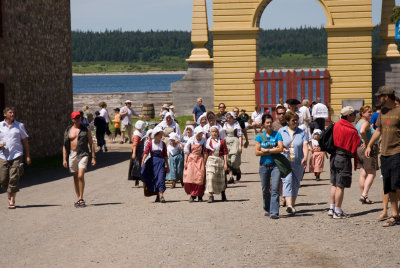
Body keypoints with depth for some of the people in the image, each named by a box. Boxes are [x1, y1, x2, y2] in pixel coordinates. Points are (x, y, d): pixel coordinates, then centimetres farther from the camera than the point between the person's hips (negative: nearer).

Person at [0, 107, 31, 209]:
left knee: (14, 179, -9)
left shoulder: (19, 125, 6)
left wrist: (28, 156, 5)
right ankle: (9, 195, 27)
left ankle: (12, 201, -5)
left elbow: (25, 141, 10)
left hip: (17, 156, -1)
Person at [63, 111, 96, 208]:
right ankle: (78, 198, 18)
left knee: (81, 176, -16)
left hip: (83, 155, -3)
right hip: (72, 155, 3)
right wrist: (64, 159, 2)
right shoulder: (68, 131, 8)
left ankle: (81, 199, -9)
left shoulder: (86, 130, 4)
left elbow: (91, 144, 6)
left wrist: (93, 157, 0)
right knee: (75, 177, 8)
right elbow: (65, 145, 10)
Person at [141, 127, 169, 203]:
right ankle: (158, 195, 22)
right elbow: (146, 153, -12)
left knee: (161, 178, -13)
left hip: (161, 162, 0)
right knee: (152, 179, 6)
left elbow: (165, 156, 9)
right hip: (152, 162, 0)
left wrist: (167, 166, 10)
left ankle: (161, 195, -14)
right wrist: (143, 162, -27)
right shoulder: (150, 143, -1)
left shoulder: (163, 144, 5)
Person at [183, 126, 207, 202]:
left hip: (200, 160, 0)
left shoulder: (204, 141, 1)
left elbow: (205, 153, 2)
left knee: (200, 178, -6)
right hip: (191, 159, 0)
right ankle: (192, 194, 9)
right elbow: (186, 151, 7)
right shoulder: (191, 140, 1)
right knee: (189, 177, -8)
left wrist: (205, 162, -4)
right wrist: (185, 162, 2)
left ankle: (199, 196, 7)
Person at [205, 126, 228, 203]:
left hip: (220, 160, 0)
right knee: (210, 177, -13)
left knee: (221, 178, 11)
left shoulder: (222, 141, 2)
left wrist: (225, 163, -5)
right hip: (210, 161, 0)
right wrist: (205, 163, 3)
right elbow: (206, 153, 8)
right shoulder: (208, 141, 5)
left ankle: (223, 194, 34)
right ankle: (210, 196, -14)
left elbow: (225, 153, 0)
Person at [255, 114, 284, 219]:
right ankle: (267, 209, 31)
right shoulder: (259, 136, 5)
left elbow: (280, 148, -8)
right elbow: (257, 152, -4)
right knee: (265, 190, 11)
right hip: (264, 165, 2)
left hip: (275, 165, -2)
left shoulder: (277, 134, 3)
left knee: (275, 189, -11)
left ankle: (274, 212, -14)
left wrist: (266, 150, -9)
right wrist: (273, 150, -8)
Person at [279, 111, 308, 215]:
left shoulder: (301, 132, 7)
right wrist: (282, 148, -15)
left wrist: (305, 157, -21)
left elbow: (305, 146, -4)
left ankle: (293, 205, 24)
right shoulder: (281, 131, 6)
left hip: (298, 163, 2)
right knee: (287, 181, -18)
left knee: (295, 184, 8)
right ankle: (289, 205, -31)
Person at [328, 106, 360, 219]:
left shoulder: (336, 125, 3)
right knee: (341, 186, -1)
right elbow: (355, 147, -10)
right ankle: (338, 212, 3)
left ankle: (331, 208, 20)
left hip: (334, 157, 7)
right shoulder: (352, 131, -16)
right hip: (344, 159, -7)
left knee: (334, 184, 16)